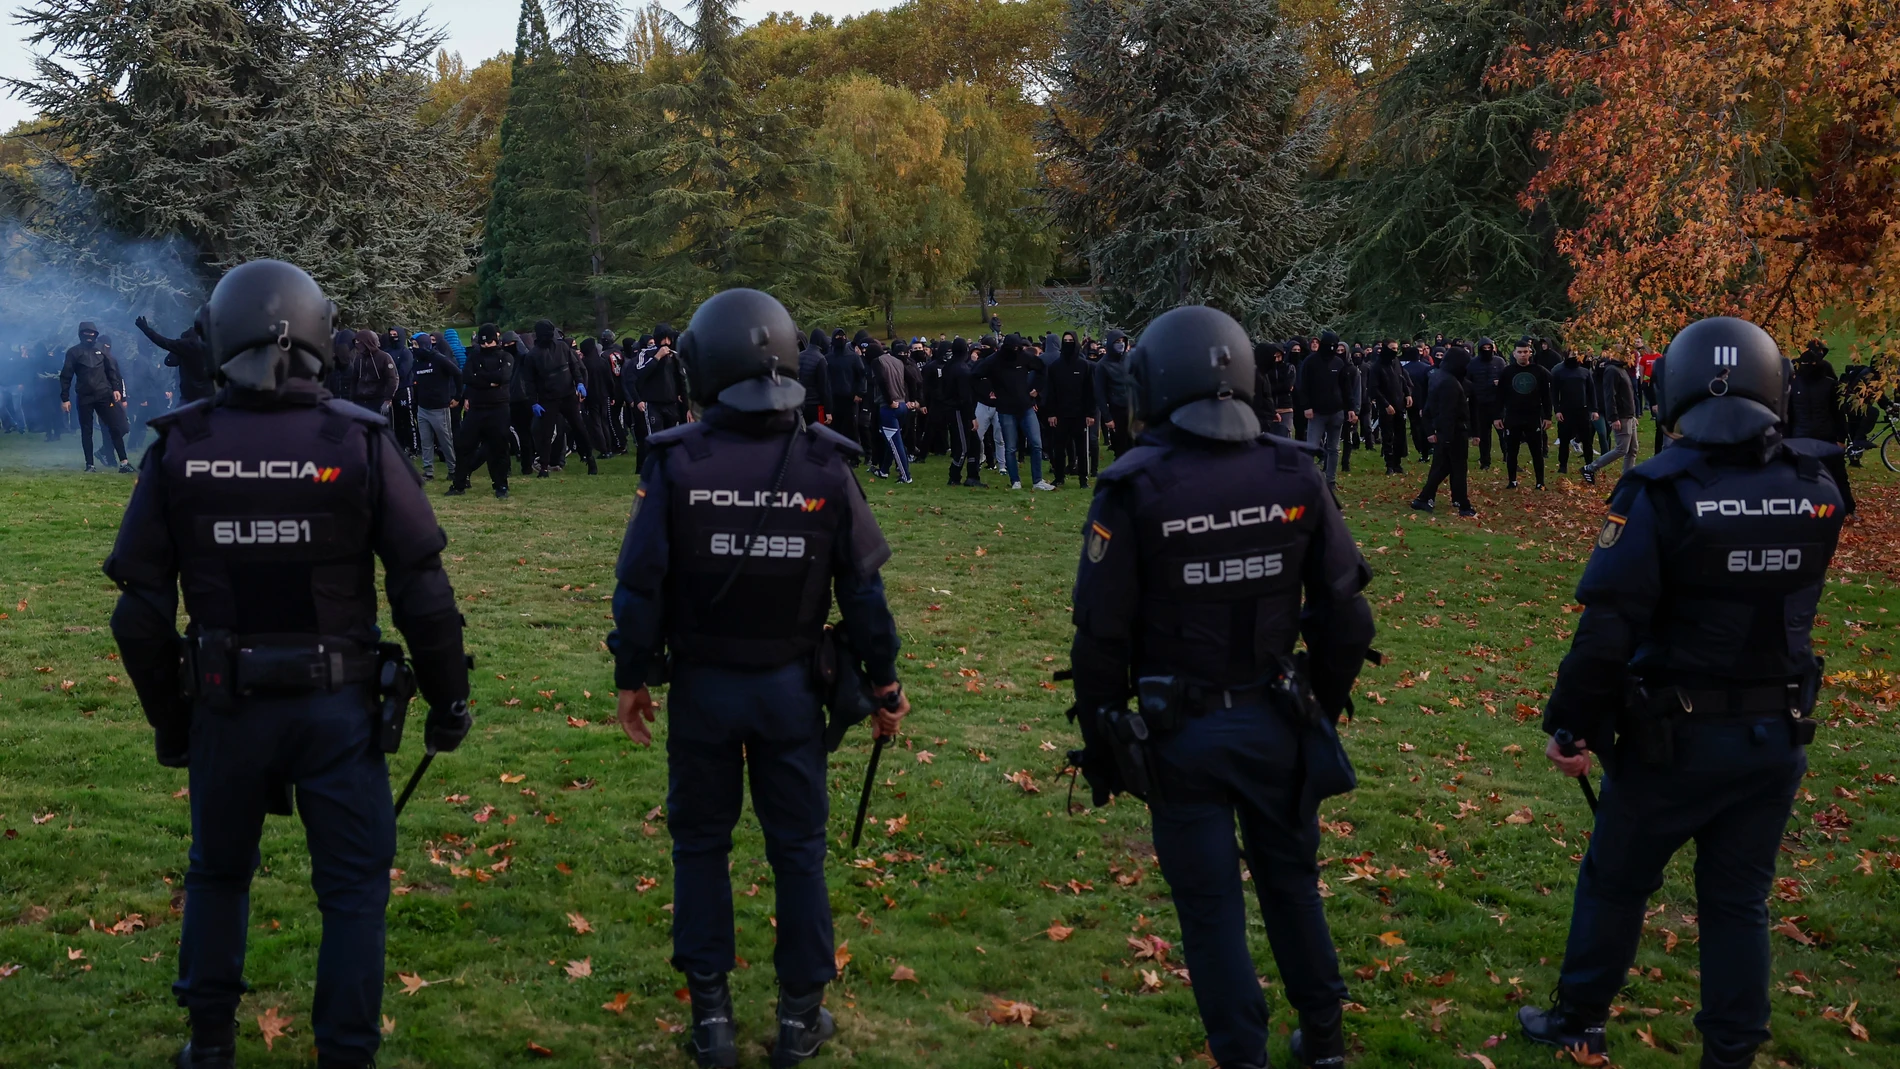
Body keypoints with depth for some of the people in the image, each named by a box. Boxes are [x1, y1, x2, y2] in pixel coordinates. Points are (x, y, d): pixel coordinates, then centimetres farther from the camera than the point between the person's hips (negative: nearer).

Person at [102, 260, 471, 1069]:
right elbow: (422, 591, -11)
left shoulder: (178, 448, -6)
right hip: (337, 705, -2)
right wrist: (448, 697, 1)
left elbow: (141, 608, -1)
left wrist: (167, 716, 11)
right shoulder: (359, 442, -12)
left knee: (218, 873, 23)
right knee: (353, 886, 10)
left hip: (226, 705, 3)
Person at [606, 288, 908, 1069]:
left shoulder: (676, 462, -12)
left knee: (701, 845, 13)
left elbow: (640, 582, -10)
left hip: (702, 685, 0)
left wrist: (631, 675, 2)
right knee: (798, 848, 12)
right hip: (790, 687, 1)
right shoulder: (823, 465, -8)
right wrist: (885, 682, 5)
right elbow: (863, 587, -5)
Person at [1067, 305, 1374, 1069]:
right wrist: (1323, 707, 15)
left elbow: (1102, 637, -11)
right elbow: (1345, 614, 0)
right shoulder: (1294, 476, -5)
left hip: (1181, 732, -3)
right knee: (1291, 877, 22)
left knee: (1211, 904, 9)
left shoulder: (1134, 489, -14)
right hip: (1275, 720, 3)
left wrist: (1102, 742, 1)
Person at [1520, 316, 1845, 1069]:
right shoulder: (1816, 490, -3)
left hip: (1675, 736, -3)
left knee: (1615, 882, 15)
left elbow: (1608, 628, -21)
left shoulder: (1661, 491, -17)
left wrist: (1571, 723, -12)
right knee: (1738, 901, 14)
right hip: (1777, 736, 3)